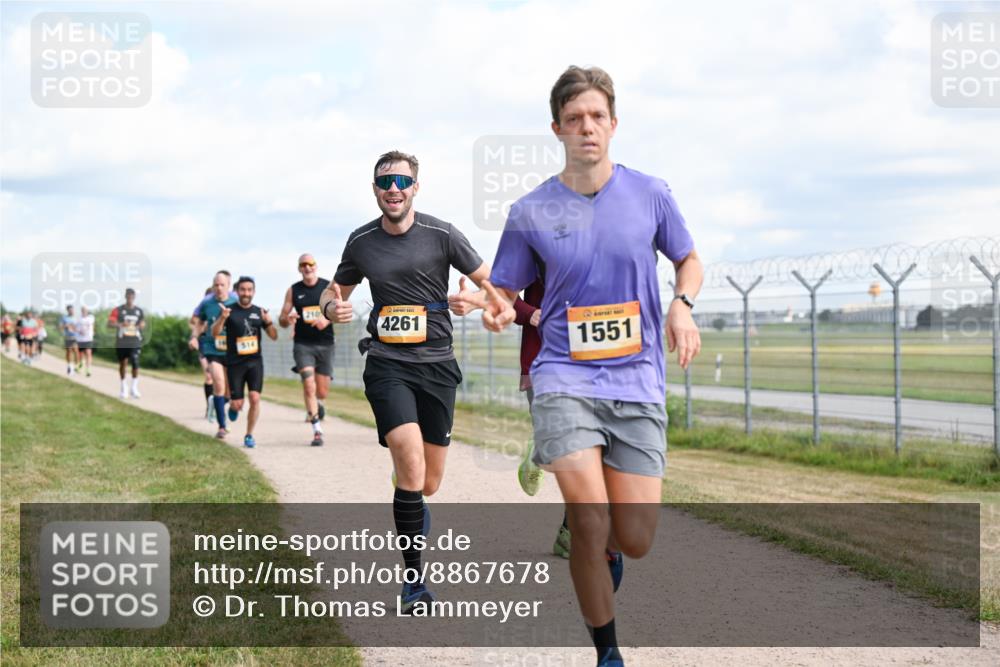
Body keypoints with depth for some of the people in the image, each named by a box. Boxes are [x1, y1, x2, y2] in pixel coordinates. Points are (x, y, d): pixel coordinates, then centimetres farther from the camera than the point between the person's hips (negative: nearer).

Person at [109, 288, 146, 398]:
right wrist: (120, 324, -30)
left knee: (135, 364, -13)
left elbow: (143, 323, 22)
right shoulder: (118, 310, -2)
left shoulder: (139, 311, 8)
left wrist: (142, 325, -4)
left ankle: (134, 388, -5)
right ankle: (124, 388, 24)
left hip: (135, 343, 1)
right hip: (121, 342, -1)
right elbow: (109, 324, -11)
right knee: (122, 364, 8)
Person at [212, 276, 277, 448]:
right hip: (235, 363, -2)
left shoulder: (259, 312, 6)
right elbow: (215, 333, -12)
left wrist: (268, 322, -15)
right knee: (238, 405, -2)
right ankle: (232, 404, 36)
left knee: (255, 398, -13)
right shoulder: (230, 311, -2)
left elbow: (274, 337, 6)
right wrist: (222, 318, -32)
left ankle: (249, 435, 2)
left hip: (255, 362, 2)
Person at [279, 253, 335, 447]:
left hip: (325, 344, 1)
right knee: (309, 386, -16)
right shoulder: (293, 291, 5)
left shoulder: (328, 287, 4)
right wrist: (287, 319, -18)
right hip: (302, 344, -1)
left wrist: (327, 319, -20)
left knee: (322, 392, 4)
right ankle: (317, 431, -11)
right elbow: (282, 319, 7)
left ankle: (315, 404, 42)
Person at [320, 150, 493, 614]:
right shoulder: (361, 241, 6)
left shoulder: (442, 235, 0)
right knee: (411, 468, -20)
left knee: (428, 484, 5)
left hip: (437, 365, 1)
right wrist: (332, 307, -5)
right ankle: (414, 581, -10)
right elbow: (335, 293, 20)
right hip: (386, 364, -1)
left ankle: (411, 518, 43)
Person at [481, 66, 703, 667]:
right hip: (565, 377, -1)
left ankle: (607, 551, 38)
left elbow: (689, 259, 18)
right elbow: (503, 290, 9)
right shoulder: (531, 212, 1)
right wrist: (499, 309, -15)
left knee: (635, 541, -2)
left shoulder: (650, 194, 3)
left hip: (639, 383, 1)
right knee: (590, 521, -18)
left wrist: (682, 304, -4)